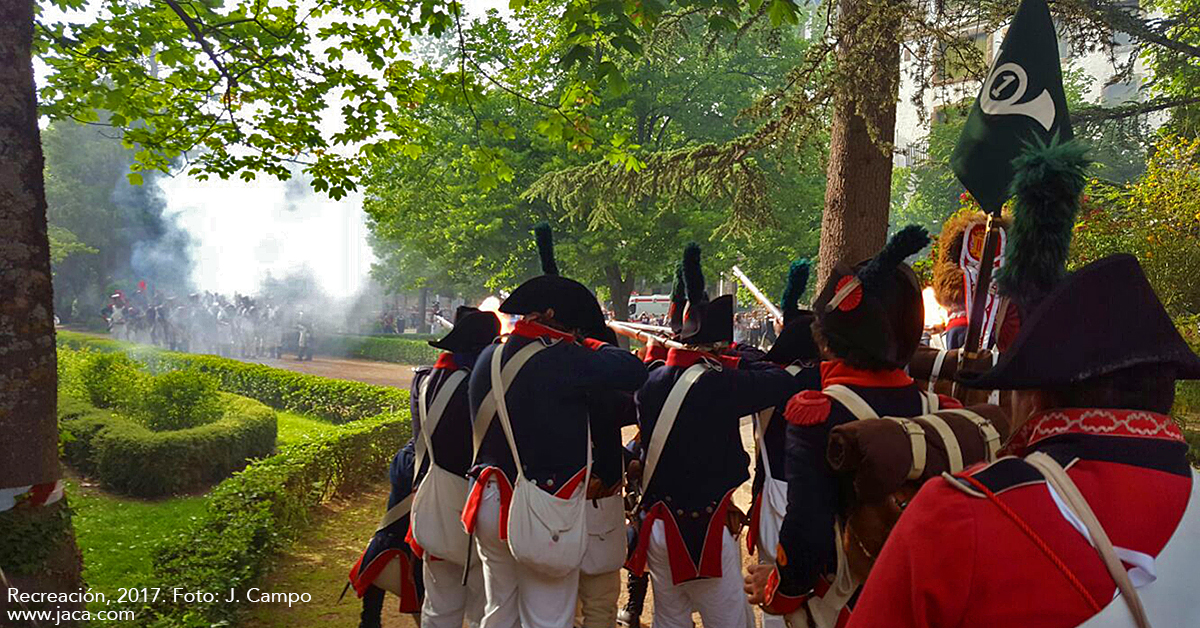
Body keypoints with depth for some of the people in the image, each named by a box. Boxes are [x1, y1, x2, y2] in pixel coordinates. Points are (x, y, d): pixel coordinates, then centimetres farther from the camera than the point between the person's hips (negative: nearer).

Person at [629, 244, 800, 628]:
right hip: (704, 533, -6)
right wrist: (737, 359, -2)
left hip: (658, 526, 7)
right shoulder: (720, 384, -21)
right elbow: (784, 382, -15)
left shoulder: (651, 382, -1)